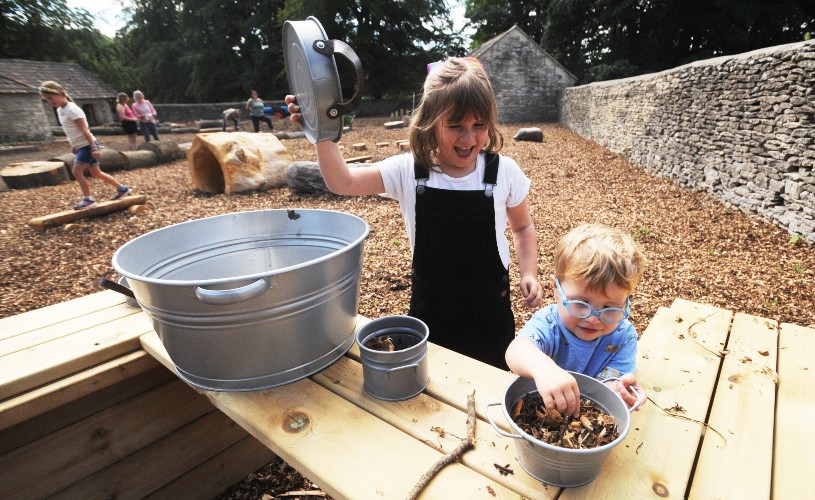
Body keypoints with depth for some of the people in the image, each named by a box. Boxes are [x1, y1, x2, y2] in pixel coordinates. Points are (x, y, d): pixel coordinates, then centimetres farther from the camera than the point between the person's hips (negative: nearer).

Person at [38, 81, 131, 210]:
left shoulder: (72, 109, -15)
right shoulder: (60, 110, 13)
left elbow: (84, 130, -21)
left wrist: (94, 148, -25)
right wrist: (74, 145, 24)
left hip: (87, 145, -10)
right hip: (81, 146, 10)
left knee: (76, 171, -11)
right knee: (96, 173, 11)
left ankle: (88, 199, -2)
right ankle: (122, 188, 19)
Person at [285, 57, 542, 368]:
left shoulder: (503, 171, -9)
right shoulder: (408, 170, -10)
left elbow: (523, 228, 6)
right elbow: (343, 183, -14)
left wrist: (529, 273, -6)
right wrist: (322, 133, -27)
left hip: (489, 305, 0)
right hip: (430, 306, 1)